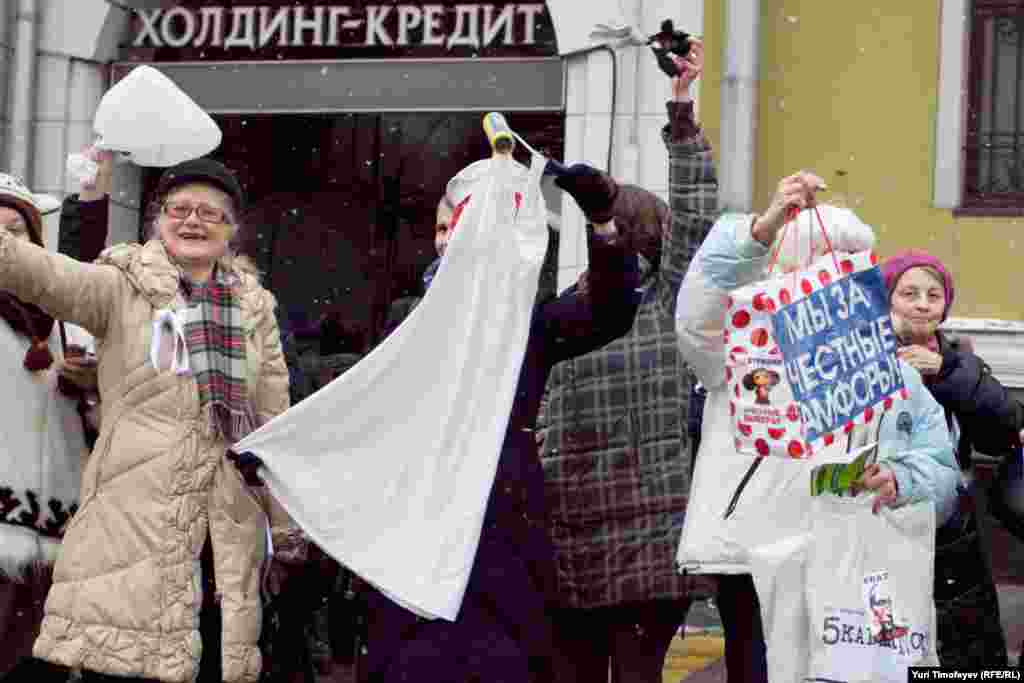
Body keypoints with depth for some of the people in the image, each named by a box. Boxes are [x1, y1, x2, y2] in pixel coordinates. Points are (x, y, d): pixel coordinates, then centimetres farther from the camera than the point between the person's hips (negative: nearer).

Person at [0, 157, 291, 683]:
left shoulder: (255, 308, 13)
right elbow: (50, 276, -18)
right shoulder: (124, 288, 2)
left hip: (227, 531, 4)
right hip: (132, 518, -4)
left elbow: (275, 423, 17)